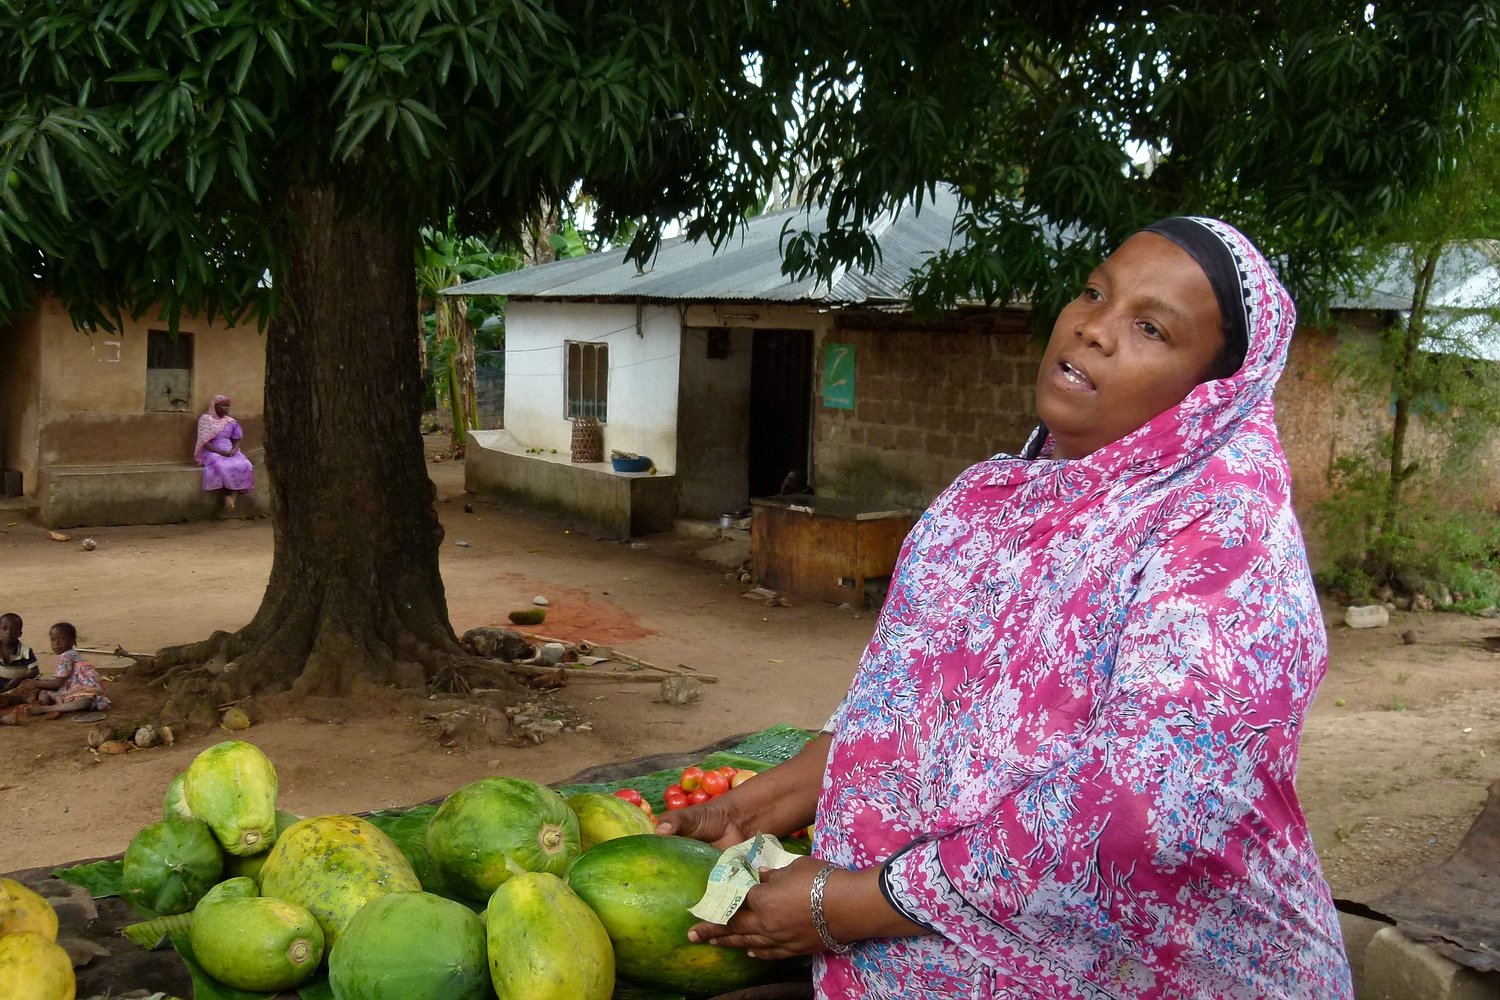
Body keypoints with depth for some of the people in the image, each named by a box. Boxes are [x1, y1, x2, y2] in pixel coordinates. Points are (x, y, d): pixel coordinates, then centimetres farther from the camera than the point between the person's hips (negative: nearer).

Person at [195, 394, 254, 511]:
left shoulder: (231, 422, 15)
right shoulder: (205, 419, 1)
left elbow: (236, 440, 15)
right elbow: (204, 442, -6)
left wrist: (233, 451, -9)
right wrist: (220, 452, -19)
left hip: (230, 452, 4)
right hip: (212, 452, -4)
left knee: (244, 466, -29)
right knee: (220, 467, -39)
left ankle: (232, 496, -32)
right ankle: (227, 496, -24)